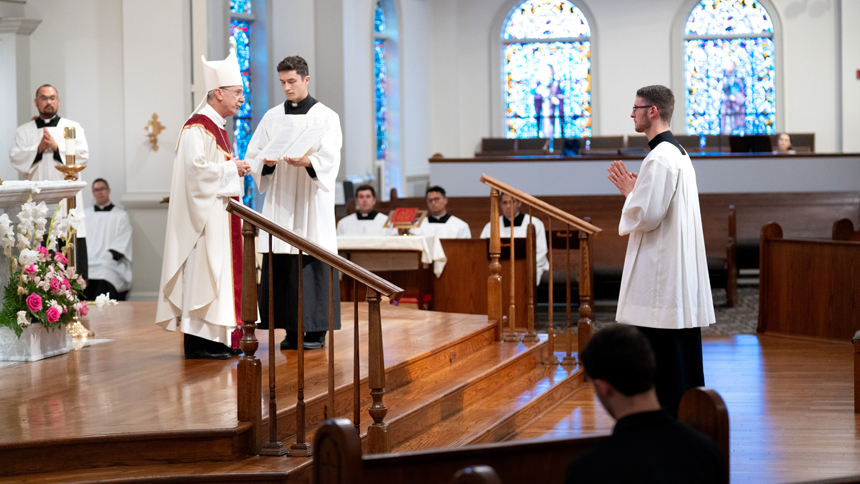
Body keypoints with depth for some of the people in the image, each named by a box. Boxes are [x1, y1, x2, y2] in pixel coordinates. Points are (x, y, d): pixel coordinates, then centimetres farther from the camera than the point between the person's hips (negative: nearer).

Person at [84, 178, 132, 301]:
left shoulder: (121, 215, 17)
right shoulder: (85, 215, 26)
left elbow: (122, 243, 5)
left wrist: (108, 256, -13)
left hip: (111, 263, -2)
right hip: (87, 262, 2)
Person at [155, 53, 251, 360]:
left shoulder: (217, 127, 18)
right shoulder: (197, 127, -14)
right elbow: (196, 169, -24)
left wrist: (237, 167, 10)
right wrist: (231, 168, -15)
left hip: (219, 211, 11)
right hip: (203, 213, -11)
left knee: (219, 270, 10)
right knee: (202, 269, -9)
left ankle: (213, 337, 13)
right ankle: (197, 341, -7)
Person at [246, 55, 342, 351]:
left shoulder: (325, 117, 3)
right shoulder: (272, 117, 14)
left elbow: (330, 159, -10)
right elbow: (252, 155, 10)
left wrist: (307, 161, -29)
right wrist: (267, 162, -13)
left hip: (312, 201, -3)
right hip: (280, 200, 4)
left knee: (313, 264, -7)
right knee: (281, 265, -1)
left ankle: (316, 330, -1)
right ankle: (292, 330, 6)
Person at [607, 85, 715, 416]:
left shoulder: (659, 158, -17)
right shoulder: (679, 153, 16)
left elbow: (646, 216, -21)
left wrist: (629, 192, -4)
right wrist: (635, 189, 13)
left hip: (660, 275, -11)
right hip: (681, 276, 11)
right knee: (685, 358, 13)